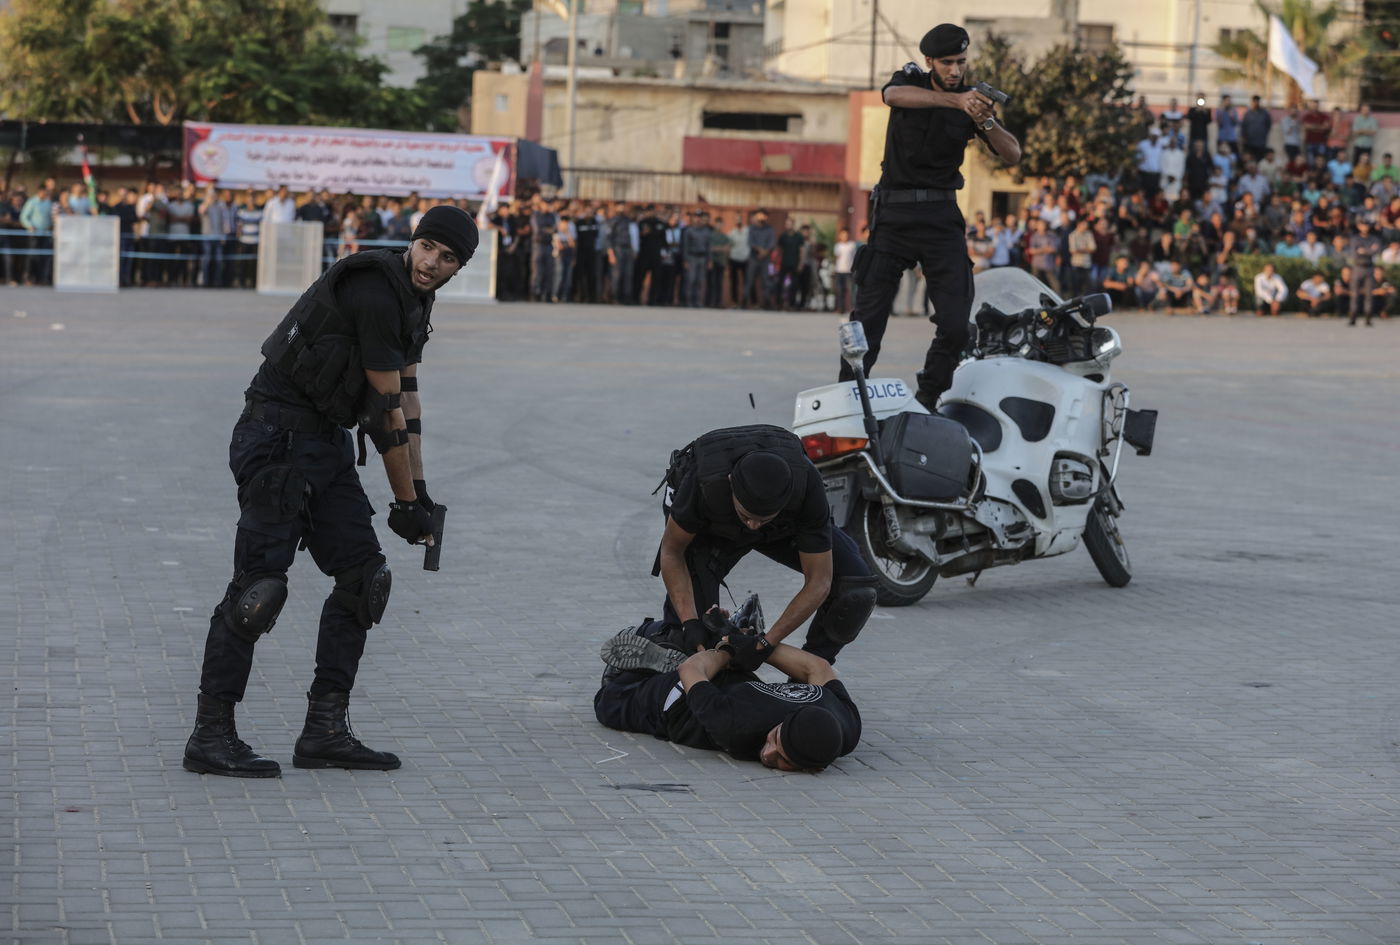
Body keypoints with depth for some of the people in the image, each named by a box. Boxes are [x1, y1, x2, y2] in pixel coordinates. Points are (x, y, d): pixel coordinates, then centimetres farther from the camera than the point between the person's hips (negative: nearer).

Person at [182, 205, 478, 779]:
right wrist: (406, 503, -8)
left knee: (362, 575, 7)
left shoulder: (413, 300, 13)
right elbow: (385, 409, -15)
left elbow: (406, 396, 20)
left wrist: (421, 490, 19)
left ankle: (325, 731, 9)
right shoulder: (376, 291, -19)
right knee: (260, 585, -11)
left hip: (326, 440, 10)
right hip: (278, 435, -10)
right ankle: (210, 737, -5)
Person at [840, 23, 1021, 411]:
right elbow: (893, 95, -27)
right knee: (868, 317, -4)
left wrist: (986, 122, -22)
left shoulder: (972, 101, 6)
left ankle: (928, 401, 8)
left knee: (955, 324, -6)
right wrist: (955, 101, -42)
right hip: (894, 211, -2)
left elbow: (1012, 154, -2)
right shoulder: (911, 80, 0)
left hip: (942, 215, 2)